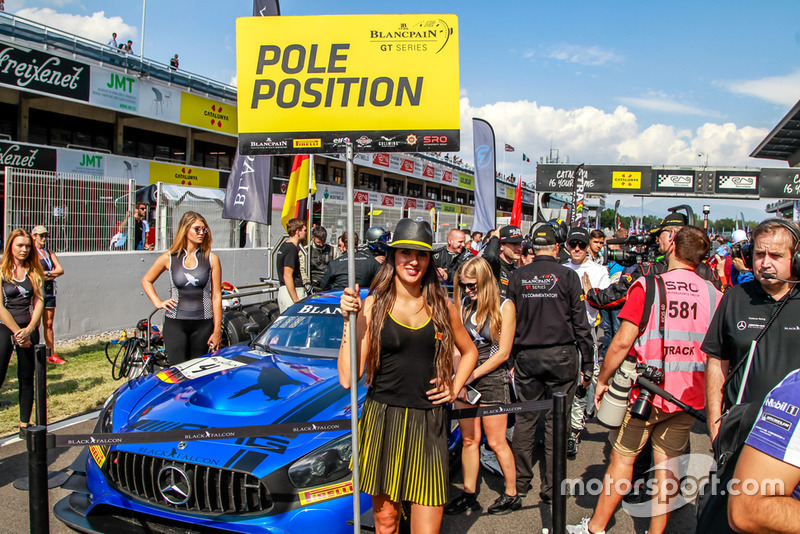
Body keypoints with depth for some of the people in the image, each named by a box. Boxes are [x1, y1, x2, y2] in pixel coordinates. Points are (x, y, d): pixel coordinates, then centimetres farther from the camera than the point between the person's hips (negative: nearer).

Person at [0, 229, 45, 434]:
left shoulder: (34, 271, 7)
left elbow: (39, 302, 2)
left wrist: (28, 329, -11)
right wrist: (17, 332, -11)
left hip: (29, 330, 3)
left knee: (27, 379, 8)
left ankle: (25, 424, 16)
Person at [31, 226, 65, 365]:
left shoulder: (50, 252, 15)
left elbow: (60, 269, 5)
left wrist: (47, 273, -10)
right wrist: (52, 274, -7)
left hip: (50, 290, 6)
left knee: (49, 324, 9)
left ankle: (52, 355, 13)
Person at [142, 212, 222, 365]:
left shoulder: (211, 259, 3)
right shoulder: (169, 258, 4)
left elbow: (216, 296, 2)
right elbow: (146, 280, 20)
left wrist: (217, 331, 0)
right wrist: (158, 303, 5)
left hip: (203, 324, 0)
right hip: (175, 323, 0)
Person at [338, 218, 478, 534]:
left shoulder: (441, 306, 6)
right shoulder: (373, 306, -1)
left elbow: (469, 351, 24)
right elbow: (347, 378, -8)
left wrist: (455, 388, 8)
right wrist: (349, 319, -14)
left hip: (428, 424, 1)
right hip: (382, 419, -1)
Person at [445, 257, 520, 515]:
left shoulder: (504, 307, -5)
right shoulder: (463, 306, 7)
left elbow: (503, 352, -7)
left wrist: (473, 375, -9)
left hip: (492, 378, -4)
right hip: (465, 380, 4)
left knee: (496, 442, 3)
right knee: (469, 439, 8)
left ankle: (512, 494, 19)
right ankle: (469, 494, 19)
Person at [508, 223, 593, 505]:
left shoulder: (518, 276, 2)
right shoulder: (567, 276, -5)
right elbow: (580, 323, -4)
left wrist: (510, 359, 13)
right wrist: (587, 363, 2)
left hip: (526, 355, 3)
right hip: (561, 355, -2)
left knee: (525, 419, 12)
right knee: (556, 420, 4)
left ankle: (520, 482, 21)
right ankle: (551, 488, 10)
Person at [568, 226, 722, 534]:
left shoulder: (648, 287, -12)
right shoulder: (714, 295, -1)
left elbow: (622, 341, -15)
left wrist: (602, 380, -2)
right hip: (689, 395, 3)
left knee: (623, 457, 8)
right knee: (666, 463, 13)